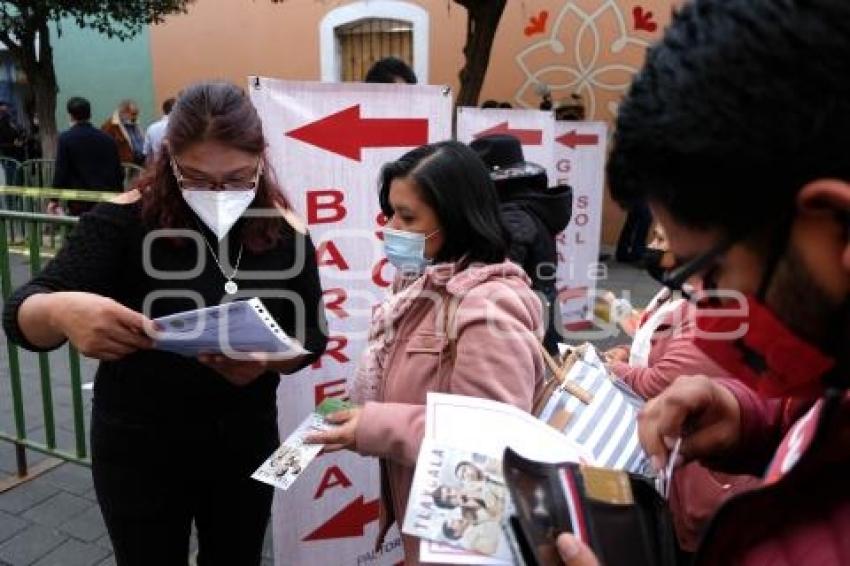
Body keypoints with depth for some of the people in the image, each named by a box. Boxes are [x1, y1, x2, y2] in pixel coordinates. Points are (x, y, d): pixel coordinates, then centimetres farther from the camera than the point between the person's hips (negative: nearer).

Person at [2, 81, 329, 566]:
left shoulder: (285, 232, -9)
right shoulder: (125, 220, -17)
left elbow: (312, 334, -1)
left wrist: (267, 360, -23)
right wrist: (63, 312, -44)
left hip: (247, 444, 3)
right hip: (140, 451, -2)